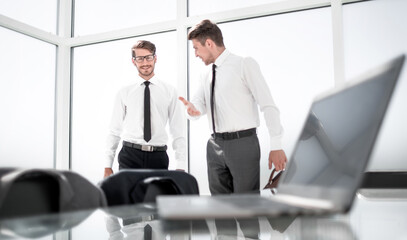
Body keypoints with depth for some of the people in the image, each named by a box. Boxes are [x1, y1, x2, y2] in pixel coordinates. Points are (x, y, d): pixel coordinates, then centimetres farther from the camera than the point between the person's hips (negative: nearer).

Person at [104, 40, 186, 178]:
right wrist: (108, 165, 2)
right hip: (130, 156, 0)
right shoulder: (124, 93, 7)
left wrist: (180, 166, -3)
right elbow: (114, 130, 8)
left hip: (158, 157, 0)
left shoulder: (169, 92, 6)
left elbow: (178, 132, 4)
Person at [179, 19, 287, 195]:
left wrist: (276, 146, -16)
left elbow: (268, 105, -9)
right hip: (215, 145, 6)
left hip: (242, 143, -6)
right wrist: (192, 109, -14)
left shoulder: (245, 65, -2)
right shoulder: (207, 77, 17)